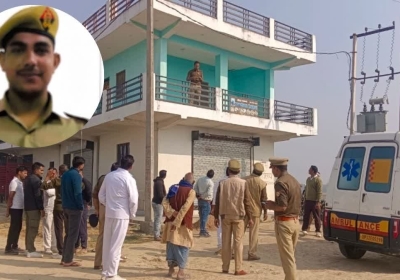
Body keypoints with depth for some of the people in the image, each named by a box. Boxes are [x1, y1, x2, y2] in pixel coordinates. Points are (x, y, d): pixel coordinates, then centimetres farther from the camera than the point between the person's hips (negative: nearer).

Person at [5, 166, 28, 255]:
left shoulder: (20, 182, 14)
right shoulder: (14, 182, -13)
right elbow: (10, 197, -16)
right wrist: (8, 210, -16)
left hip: (20, 208, 9)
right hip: (15, 208, -9)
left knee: (18, 227, 14)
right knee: (14, 228, -5)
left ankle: (14, 246, 24)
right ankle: (8, 248, 1)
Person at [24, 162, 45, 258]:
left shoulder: (27, 179, 17)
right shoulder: (36, 179, -14)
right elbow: (38, 195, -19)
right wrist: (41, 208, -15)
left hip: (27, 206, 10)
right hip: (34, 207, -10)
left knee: (29, 229, 14)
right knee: (33, 229, -7)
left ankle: (28, 249, 19)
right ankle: (31, 251, -5)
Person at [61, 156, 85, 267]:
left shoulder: (65, 174, 12)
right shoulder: (76, 175, -15)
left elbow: (62, 191, 15)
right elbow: (77, 193, -19)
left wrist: (65, 202, 18)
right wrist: (81, 206, -10)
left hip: (65, 207, 9)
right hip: (74, 208, -9)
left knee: (68, 233, 15)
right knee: (73, 235, -1)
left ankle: (64, 258, 19)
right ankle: (68, 260, 2)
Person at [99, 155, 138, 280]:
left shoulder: (109, 176, 3)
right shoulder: (129, 179, -13)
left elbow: (101, 196, 8)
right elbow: (133, 200, -15)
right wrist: (132, 214, 1)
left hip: (109, 214, 5)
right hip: (122, 215, -5)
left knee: (107, 244, 14)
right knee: (116, 246, 2)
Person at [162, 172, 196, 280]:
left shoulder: (174, 188, 8)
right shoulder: (191, 192, -9)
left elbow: (164, 202, -5)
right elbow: (185, 208, -20)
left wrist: (173, 213, -14)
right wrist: (177, 222, -21)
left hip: (171, 222, 5)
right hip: (183, 224, -5)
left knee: (171, 244, 15)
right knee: (183, 246, 3)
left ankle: (171, 269, 23)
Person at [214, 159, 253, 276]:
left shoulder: (222, 183, -1)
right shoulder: (243, 183, -5)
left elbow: (218, 201, 2)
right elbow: (247, 202, -5)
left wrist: (216, 216, 9)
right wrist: (250, 217, 2)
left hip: (225, 216, 2)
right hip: (238, 216, -2)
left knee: (226, 242, 9)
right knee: (238, 242, 2)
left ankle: (225, 268, 15)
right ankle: (238, 269, 2)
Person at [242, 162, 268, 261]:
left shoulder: (243, 180, -3)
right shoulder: (262, 183, -9)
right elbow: (264, 199, -5)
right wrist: (265, 212, 6)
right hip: (256, 210, -2)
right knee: (253, 233, 5)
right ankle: (252, 254, 7)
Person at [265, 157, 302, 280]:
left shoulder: (280, 183, -18)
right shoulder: (295, 181, 11)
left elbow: (282, 206, -25)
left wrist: (271, 206, -6)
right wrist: (275, 203, 16)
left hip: (284, 223, -9)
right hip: (295, 221, 9)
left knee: (287, 257, -1)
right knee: (290, 255, 20)